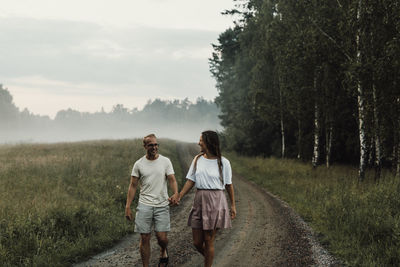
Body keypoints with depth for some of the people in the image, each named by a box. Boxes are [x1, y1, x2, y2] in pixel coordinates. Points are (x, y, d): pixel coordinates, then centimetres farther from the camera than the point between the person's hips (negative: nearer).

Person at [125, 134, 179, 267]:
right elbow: (133, 186, 5)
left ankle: (163, 251, 31)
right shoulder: (139, 164, 3)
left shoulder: (165, 161, 2)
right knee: (145, 239, 1)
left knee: (162, 237, -5)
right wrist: (128, 207, -1)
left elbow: (172, 180, -5)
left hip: (162, 205, 0)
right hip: (144, 205, 1)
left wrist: (175, 194, -27)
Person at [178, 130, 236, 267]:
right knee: (197, 242, 6)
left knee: (208, 241, -2)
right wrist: (179, 197, -3)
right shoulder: (197, 159, 7)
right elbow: (191, 181, 7)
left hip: (215, 201, -4)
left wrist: (233, 205, 3)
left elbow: (229, 184, 3)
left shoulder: (223, 162, -4)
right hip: (199, 200, 4)